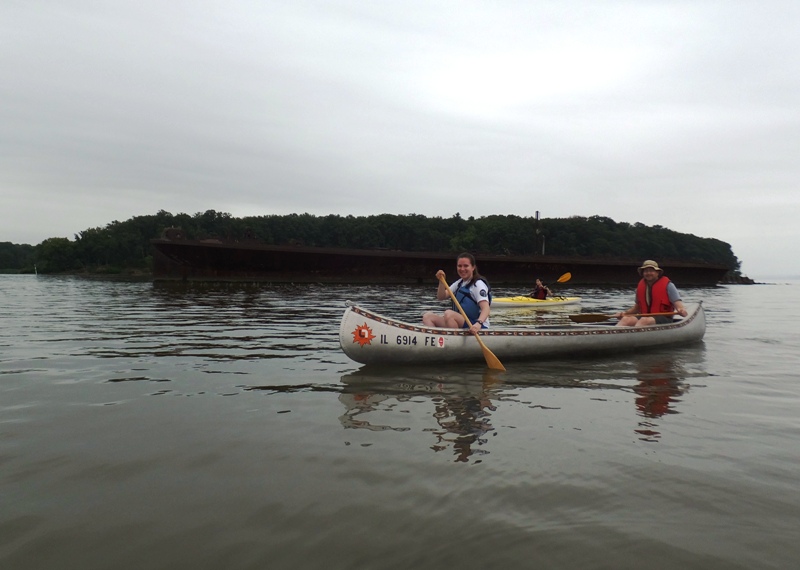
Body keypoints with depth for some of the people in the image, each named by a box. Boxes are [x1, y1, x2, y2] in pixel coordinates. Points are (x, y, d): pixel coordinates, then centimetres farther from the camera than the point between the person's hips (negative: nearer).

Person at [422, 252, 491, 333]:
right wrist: (441, 281, -6)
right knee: (428, 316, -3)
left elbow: (486, 308, -23)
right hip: (461, 324, 8)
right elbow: (441, 297, 11)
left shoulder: (478, 284, -10)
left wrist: (478, 323, -42)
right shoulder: (459, 283, 16)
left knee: (448, 314, -32)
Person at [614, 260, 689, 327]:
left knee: (644, 320, -38)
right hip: (644, 317, 4)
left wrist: (681, 311, -32)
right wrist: (625, 313, 6)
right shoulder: (640, 286, 12)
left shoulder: (667, 285, -1)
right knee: (626, 319, -28)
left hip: (663, 319, -4)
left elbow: (677, 302, -8)